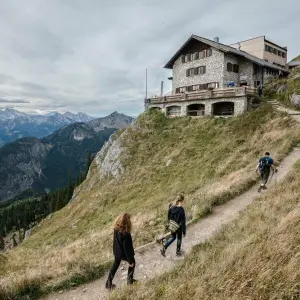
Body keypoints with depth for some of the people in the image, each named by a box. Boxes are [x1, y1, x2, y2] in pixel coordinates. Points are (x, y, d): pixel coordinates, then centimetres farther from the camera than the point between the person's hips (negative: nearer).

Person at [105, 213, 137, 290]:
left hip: (116, 251, 6)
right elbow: (127, 248, -28)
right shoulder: (125, 233, -36)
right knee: (132, 263, 24)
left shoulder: (116, 228, -15)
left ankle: (109, 283, 38)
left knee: (115, 265, 28)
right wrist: (130, 261, -17)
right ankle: (130, 280, 38)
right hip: (124, 253, -6)